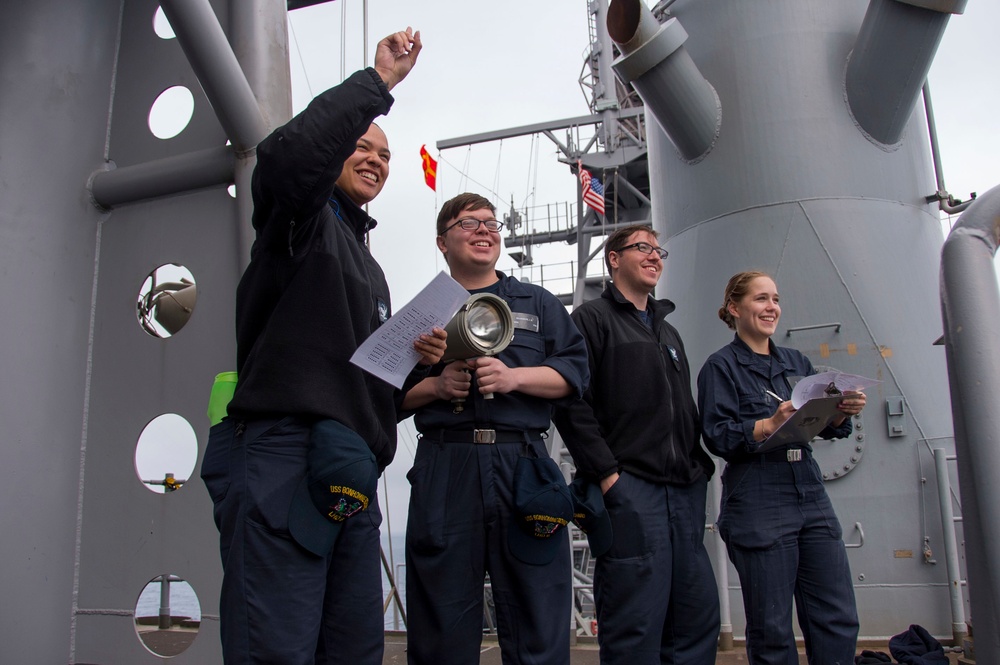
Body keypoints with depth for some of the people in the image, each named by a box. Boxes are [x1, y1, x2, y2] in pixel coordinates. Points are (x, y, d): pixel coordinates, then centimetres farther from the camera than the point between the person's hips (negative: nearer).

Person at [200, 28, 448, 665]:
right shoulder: (304, 218, 8)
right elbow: (285, 156, -18)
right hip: (284, 451, -8)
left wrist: (415, 359, 14)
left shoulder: (370, 268, 31)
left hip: (353, 470, 8)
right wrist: (377, 82, -11)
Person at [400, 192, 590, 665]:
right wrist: (436, 386, -6)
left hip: (523, 466, 0)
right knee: (442, 626, 3)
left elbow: (574, 372, 7)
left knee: (538, 618, 0)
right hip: (444, 470, 0)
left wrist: (514, 377, -8)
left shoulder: (537, 303, 18)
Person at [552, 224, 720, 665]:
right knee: (637, 629, -6)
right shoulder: (592, 319, 1)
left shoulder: (668, 332, 25)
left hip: (685, 491, 8)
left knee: (699, 619, 8)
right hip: (629, 488, -7)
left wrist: (699, 464, 12)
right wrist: (607, 474, -15)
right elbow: (572, 404, -10)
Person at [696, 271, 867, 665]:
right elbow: (718, 436, -10)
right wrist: (772, 424, -24)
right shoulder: (721, 366, 0)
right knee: (771, 630, 2)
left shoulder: (796, 362, 17)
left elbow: (826, 426, 14)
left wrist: (843, 412, -8)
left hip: (811, 496, 6)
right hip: (757, 506, -5)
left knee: (839, 620, 6)